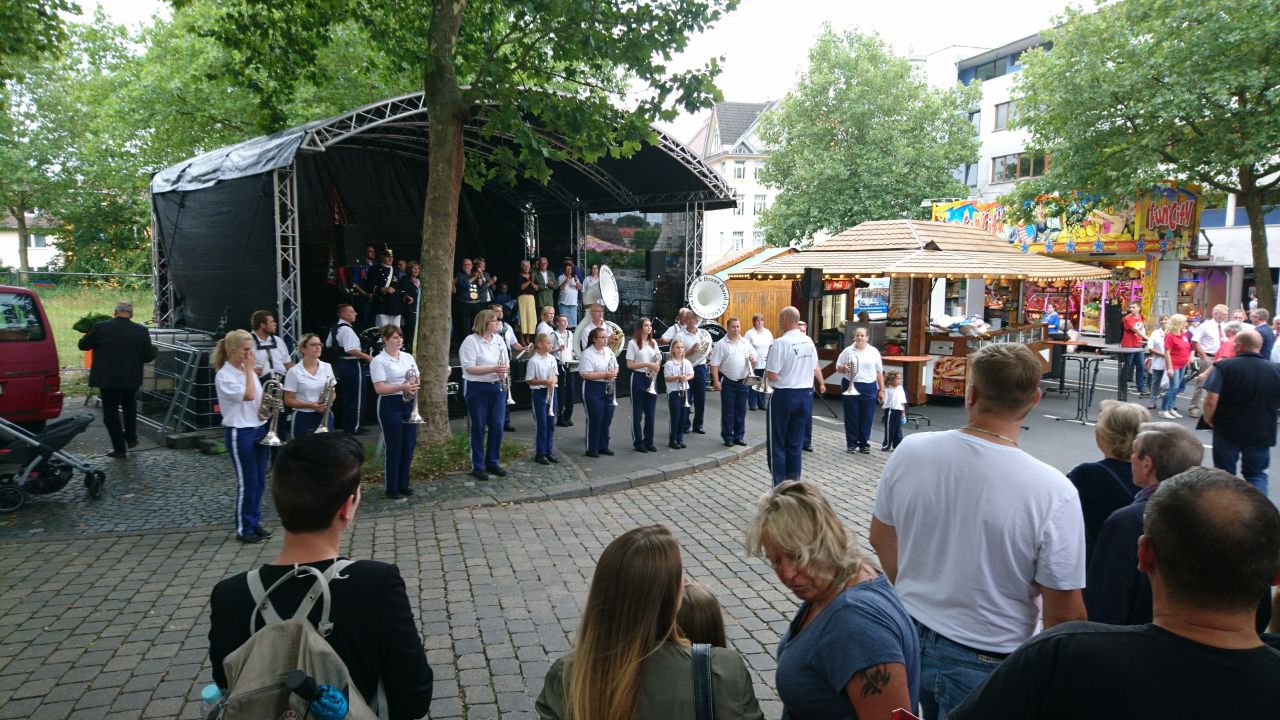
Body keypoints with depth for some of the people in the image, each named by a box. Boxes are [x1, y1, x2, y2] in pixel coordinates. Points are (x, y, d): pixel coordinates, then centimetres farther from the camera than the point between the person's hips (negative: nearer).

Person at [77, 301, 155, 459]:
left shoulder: (100, 327, -9)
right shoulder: (141, 331, -6)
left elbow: (82, 345, 2)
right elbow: (148, 356, -3)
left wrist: (89, 335, 22)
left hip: (107, 378, -2)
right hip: (131, 378, 2)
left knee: (111, 412, 7)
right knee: (129, 407, 26)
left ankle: (119, 449, 7)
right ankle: (131, 439, 29)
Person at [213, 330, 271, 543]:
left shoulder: (248, 371, 10)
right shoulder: (224, 376, -13)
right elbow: (248, 395, -24)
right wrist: (249, 369, -17)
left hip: (259, 429, 7)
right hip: (239, 432, -7)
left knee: (259, 481, 12)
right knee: (247, 482, -1)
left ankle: (255, 522, 25)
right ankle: (243, 528, 12)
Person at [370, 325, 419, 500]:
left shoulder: (408, 357, 9)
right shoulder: (378, 361, -10)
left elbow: (417, 379, 13)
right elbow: (379, 388, -17)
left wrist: (415, 382, -9)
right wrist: (402, 387, -27)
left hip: (409, 404, 6)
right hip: (390, 405, -6)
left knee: (409, 445, 9)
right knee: (394, 447, -1)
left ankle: (403, 483, 22)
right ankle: (391, 487, 11)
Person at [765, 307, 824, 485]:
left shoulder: (780, 343, -18)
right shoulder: (808, 341, 3)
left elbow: (772, 376, -20)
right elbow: (815, 368, 14)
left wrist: (766, 371, 2)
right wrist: (820, 384, 33)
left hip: (784, 395, -6)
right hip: (805, 394, 6)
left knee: (778, 442, 7)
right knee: (796, 442, 14)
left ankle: (780, 484, 9)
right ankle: (793, 481, 19)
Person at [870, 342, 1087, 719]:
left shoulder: (910, 451, -13)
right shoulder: (1053, 492, -23)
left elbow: (881, 538, 3)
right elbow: (1063, 613, -17)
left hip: (908, 638, 4)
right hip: (983, 663, -3)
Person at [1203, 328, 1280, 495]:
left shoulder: (1224, 367, -15)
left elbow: (1211, 400, -22)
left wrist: (1208, 419, -3)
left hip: (1227, 431, -2)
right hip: (1262, 433, 2)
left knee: (1225, 473, 15)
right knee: (1257, 474, 17)